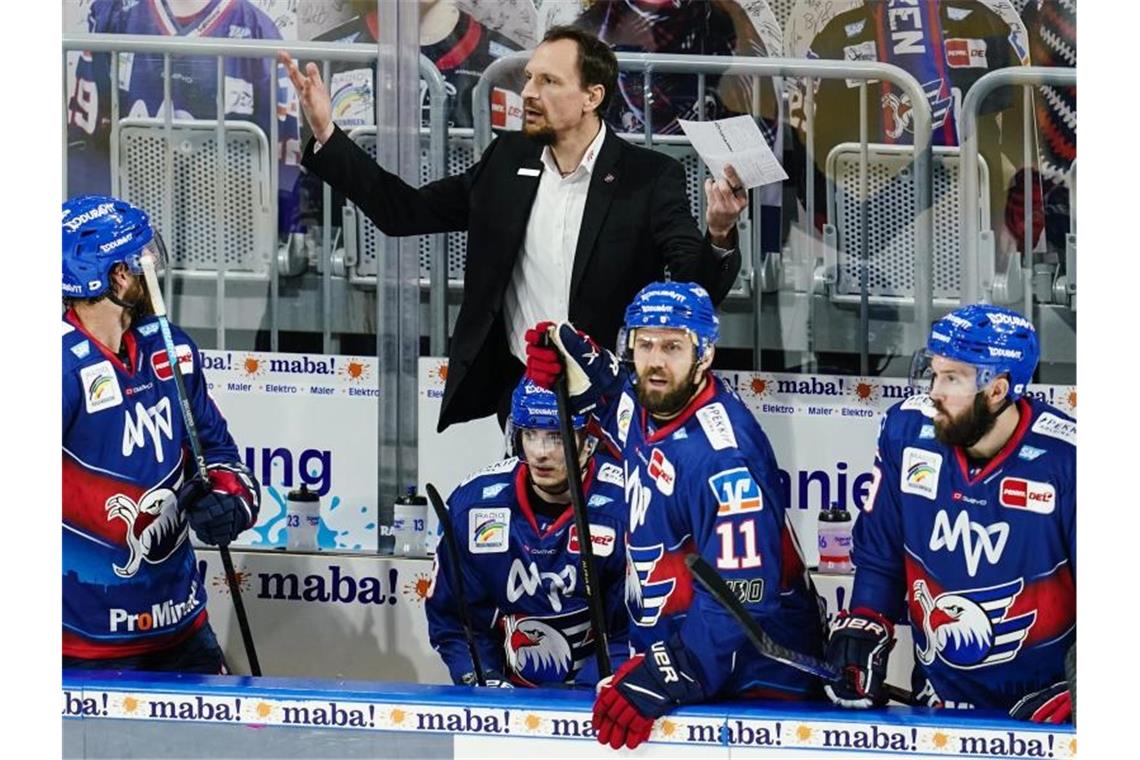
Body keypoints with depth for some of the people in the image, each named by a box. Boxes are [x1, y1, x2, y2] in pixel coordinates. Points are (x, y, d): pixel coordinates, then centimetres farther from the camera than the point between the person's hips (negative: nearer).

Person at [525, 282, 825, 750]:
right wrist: (569, 350, 11)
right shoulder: (637, 407, 4)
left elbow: (740, 597, -26)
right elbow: (603, 391, 32)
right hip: (665, 659, 8)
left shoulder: (723, 453, -22)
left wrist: (668, 677, -31)